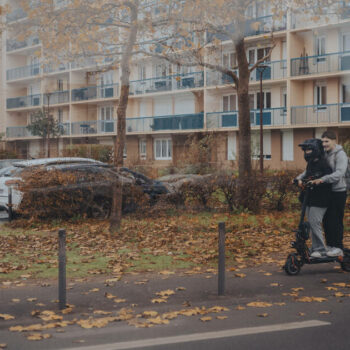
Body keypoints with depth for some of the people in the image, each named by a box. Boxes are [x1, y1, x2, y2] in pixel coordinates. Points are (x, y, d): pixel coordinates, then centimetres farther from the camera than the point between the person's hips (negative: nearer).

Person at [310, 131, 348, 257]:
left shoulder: (340, 154, -12)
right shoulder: (323, 154, 12)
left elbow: (339, 173, -25)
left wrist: (323, 179, -34)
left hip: (338, 192, -7)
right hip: (326, 192, 7)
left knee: (336, 220, -5)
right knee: (326, 220, 11)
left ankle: (338, 248, 2)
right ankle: (330, 245, 21)